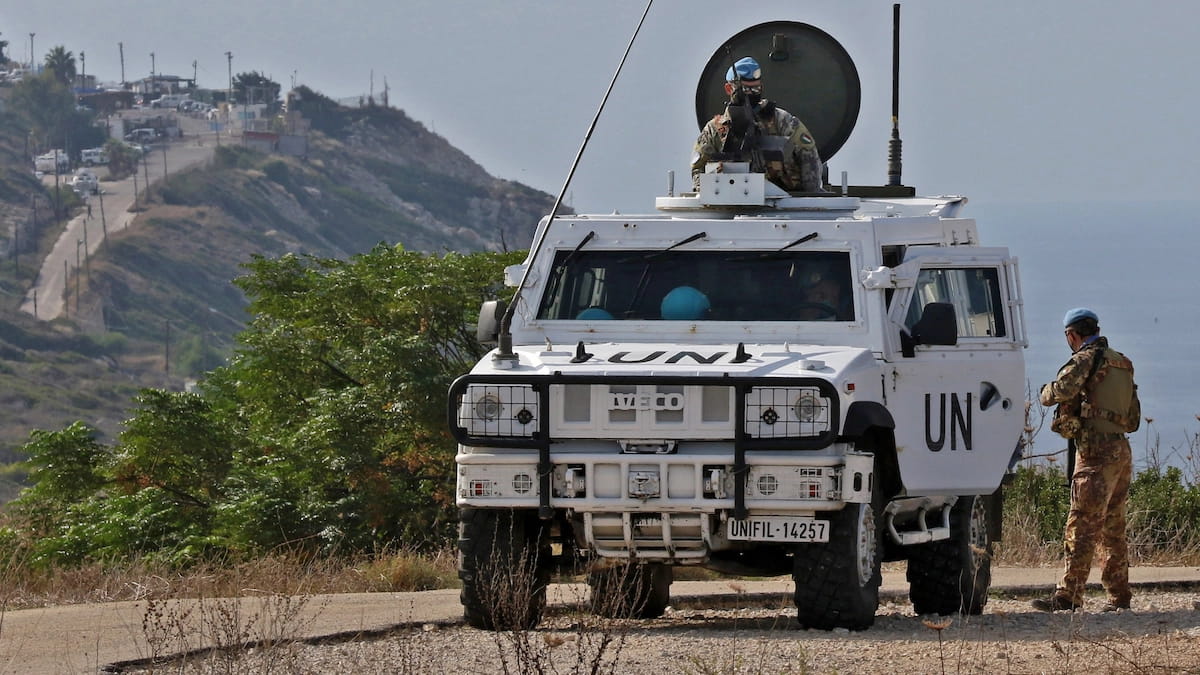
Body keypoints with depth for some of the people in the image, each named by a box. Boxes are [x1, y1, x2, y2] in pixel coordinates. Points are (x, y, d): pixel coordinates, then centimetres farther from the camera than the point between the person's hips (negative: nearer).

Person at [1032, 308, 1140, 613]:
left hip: (1097, 452, -9)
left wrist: (1047, 392, 3)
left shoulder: (1087, 359, -7)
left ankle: (1068, 596, -15)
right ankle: (1119, 596, 13)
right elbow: (1133, 419, 26)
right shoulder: (1122, 365, 20)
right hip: (1122, 451, 9)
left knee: (1082, 527, -11)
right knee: (1113, 529, 13)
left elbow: (1061, 390, -19)